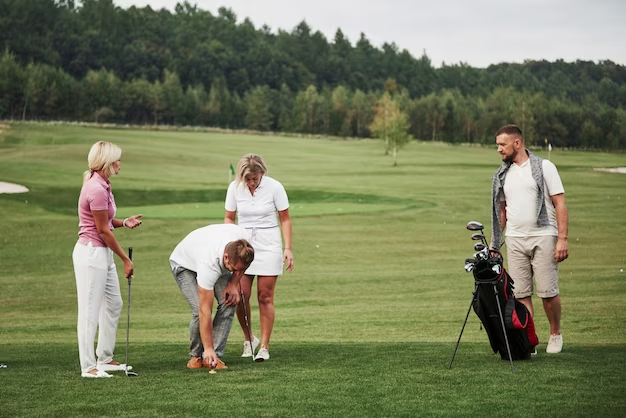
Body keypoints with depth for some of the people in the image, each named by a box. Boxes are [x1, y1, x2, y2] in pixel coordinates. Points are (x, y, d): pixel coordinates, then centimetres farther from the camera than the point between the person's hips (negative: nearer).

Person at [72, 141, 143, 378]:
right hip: (91, 252, -10)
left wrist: (124, 223, 0)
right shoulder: (97, 189, -20)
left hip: (103, 253, 10)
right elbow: (103, 230, -16)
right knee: (90, 310, -5)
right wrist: (125, 259, -9)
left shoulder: (102, 185, 10)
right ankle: (88, 366, 1)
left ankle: (105, 359, 26)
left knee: (113, 304, 17)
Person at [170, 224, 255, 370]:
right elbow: (205, 310, -40)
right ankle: (196, 356, 2)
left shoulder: (242, 237, -33)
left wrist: (233, 284, -16)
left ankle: (214, 356, -7)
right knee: (199, 310, -23)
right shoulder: (209, 264, -45)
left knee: (229, 303, -15)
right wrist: (208, 348, -38)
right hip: (184, 263, -5)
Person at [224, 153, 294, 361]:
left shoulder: (274, 187, -10)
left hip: (269, 247, -2)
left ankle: (264, 346, 4)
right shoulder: (234, 188, -4)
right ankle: (248, 338, 18)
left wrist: (288, 248, -7)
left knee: (265, 298, -3)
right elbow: (229, 218, 8)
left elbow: (285, 219, -1)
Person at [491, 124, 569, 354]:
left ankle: (555, 335, 15)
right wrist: (494, 241, 11)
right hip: (515, 240, 5)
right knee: (521, 294, 0)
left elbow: (560, 203, -5)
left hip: (543, 236, -4)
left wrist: (562, 239, -13)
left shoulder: (544, 167, -2)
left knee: (548, 292, -4)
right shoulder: (502, 174, 13)